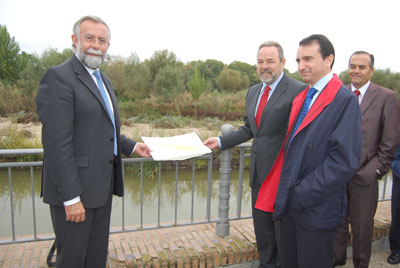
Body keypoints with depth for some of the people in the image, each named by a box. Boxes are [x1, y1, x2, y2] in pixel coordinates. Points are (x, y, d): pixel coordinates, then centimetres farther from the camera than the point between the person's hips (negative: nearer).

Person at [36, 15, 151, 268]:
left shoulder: (103, 80, 15)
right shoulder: (58, 77, -14)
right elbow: (57, 143, -20)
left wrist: (133, 146, 9)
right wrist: (71, 197, -21)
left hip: (102, 186, 8)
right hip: (74, 189, -8)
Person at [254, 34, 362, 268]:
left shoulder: (345, 100, -13)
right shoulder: (301, 97, 11)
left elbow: (345, 160, -20)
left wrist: (301, 194, -17)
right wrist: (284, 194, 6)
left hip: (317, 209, -6)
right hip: (289, 204, 7)